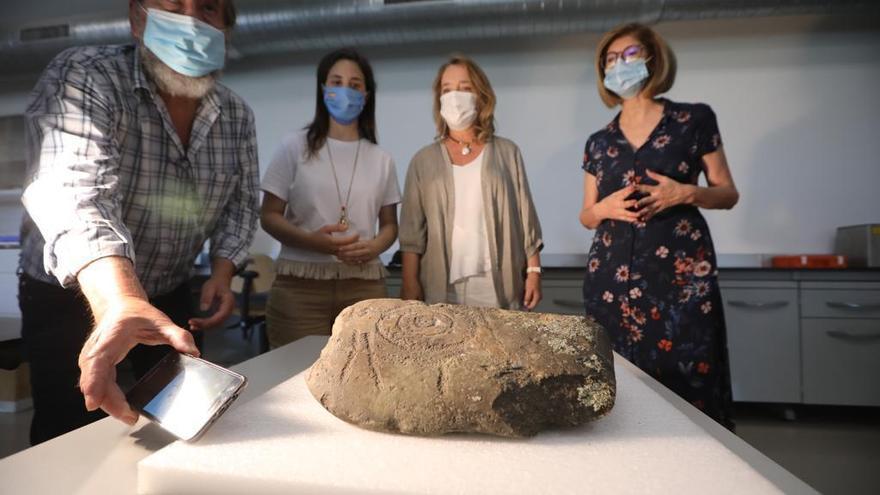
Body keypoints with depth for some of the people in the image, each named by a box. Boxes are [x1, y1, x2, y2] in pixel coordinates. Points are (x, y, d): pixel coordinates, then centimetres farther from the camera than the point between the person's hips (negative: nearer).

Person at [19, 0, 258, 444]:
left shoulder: (237, 116, -5)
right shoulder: (82, 77, -21)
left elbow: (239, 203, 5)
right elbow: (73, 189, -38)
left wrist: (222, 272, -12)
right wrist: (120, 302, -55)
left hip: (170, 296, 5)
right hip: (68, 296, -4)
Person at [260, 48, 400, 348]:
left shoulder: (381, 159, 10)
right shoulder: (295, 147, 4)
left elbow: (390, 224, 14)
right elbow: (269, 217, 2)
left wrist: (374, 247, -10)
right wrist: (312, 241, -17)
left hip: (364, 285, 2)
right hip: (299, 285, -2)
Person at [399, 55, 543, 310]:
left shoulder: (507, 153, 7)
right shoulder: (423, 160, 8)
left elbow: (526, 218, 6)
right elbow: (412, 230, 3)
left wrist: (534, 271, 0)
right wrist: (409, 282, -5)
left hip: (498, 286, 0)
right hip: (441, 288, 1)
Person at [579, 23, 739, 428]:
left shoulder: (694, 120, 5)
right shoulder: (599, 142, 12)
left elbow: (728, 194, 8)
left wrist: (687, 193, -12)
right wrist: (606, 207, -7)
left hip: (681, 272, -2)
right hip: (613, 276, 3)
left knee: (687, 385, -3)